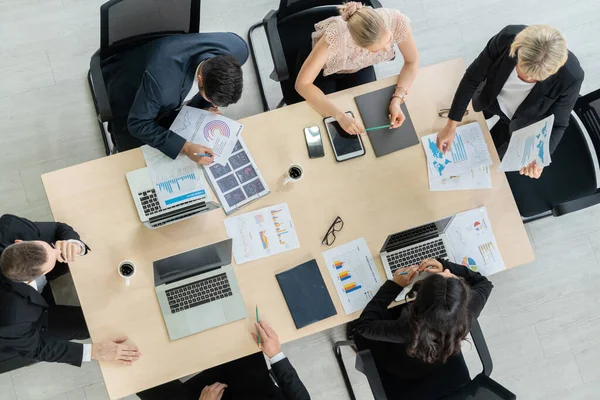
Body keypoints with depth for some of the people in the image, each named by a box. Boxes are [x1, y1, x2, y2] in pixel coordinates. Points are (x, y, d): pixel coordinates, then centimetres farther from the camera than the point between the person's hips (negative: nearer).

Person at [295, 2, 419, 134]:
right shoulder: (336, 35, -44)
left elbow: (412, 62, -17)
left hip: (360, 67, 3)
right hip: (324, 69, -2)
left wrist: (397, 99, -33)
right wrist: (340, 115, -49)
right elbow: (302, 84, -40)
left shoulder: (397, 21, -35)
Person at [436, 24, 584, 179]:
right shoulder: (507, 38, -38)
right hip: (492, 99, 2)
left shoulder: (571, 76, -40)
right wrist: (451, 125, -22)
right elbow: (472, 77, -23)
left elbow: (557, 124, -23)